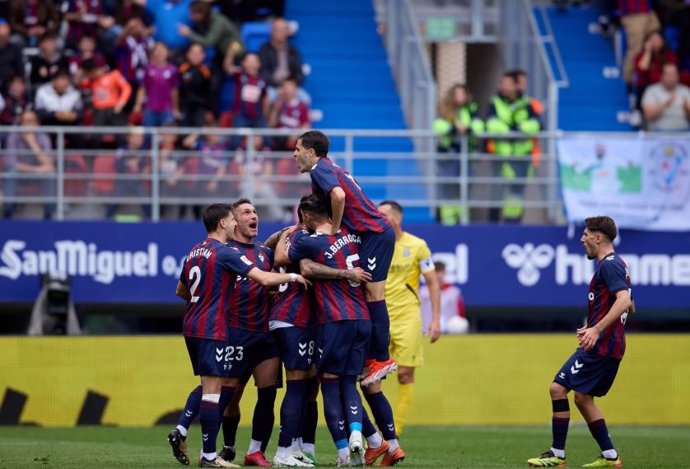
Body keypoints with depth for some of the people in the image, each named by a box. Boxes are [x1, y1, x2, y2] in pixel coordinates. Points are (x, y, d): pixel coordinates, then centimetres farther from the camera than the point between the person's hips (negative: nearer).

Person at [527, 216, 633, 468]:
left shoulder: (609, 265, -13)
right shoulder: (616, 264, 18)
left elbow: (624, 300, -27)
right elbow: (628, 305, 28)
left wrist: (597, 329, -32)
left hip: (600, 345, -10)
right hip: (611, 345, 10)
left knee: (558, 388, -9)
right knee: (582, 398, 15)